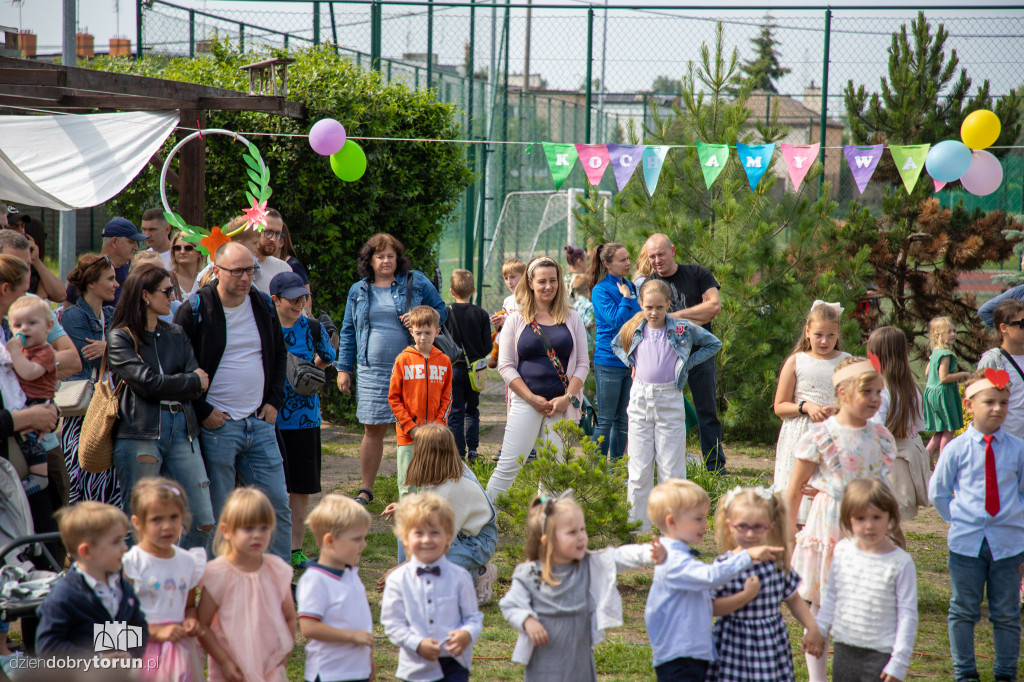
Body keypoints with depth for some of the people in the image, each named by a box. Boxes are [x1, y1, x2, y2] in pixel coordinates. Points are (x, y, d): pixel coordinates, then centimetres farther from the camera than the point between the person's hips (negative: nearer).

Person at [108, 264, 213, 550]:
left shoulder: (176, 335, 19)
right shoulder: (120, 337, 1)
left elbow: (198, 386, 8)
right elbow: (148, 382, -11)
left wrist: (165, 385, -7)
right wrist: (192, 380, 2)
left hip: (181, 428, 5)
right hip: (139, 432, -5)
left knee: (203, 523, -3)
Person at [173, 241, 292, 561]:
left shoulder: (264, 305, 8)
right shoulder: (195, 310, -8)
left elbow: (280, 354, 21)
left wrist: (274, 401, 9)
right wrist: (202, 411, -10)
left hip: (260, 422, 5)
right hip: (217, 424, -5)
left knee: (278, 505, 4)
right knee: (217, 514, -1)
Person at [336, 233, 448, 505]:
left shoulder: (416, 282, 6)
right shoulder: (358, 291, 13)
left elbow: (441, 311, 10)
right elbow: (348, 332, 17)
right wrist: (343, 368, 11)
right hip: (372, 370, 2)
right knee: (373, 429, 2)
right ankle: (366, 490, 13)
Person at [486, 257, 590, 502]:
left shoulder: (572, 319, 8)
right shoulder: (516, 320, 4)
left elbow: (582, 363, 6)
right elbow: (506, 365, 1)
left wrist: (568, 397, -8)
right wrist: (532, 398, -9)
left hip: (562, 405, 2)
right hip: (526, 403, -2)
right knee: (509, 465, -5)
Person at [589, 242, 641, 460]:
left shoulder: (630, 287, 11)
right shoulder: (601, 290, -9)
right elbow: (616, 321, -20)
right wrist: (626, 298, -12)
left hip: (631, 360, 6)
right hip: (609, 362, -6)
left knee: (623, 420, 10)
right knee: (605, 421, -2)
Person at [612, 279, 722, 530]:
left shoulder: (682, 329, -4)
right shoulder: (634, 330, 3)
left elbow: (714, 344, 8)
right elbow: (616, 344, 25)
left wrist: (687, 363, -1)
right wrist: (631, 363, 8)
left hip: (670, 401, -2)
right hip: (640, 399, 2)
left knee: (672, 471, -1)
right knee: (639, 470, 4)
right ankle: (637, 527, 10)